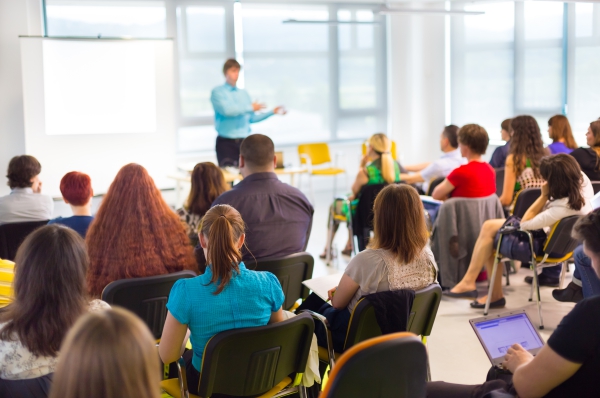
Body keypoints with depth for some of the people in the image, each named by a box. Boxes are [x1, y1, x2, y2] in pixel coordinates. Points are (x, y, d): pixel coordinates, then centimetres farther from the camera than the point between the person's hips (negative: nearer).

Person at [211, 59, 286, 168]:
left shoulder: (244, 94, 16)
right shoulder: (218, 92, -1)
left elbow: (252, 118, 17)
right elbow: (226, 110, -18)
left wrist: (272, 112, 10)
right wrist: (250, 108, -11)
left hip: (244, 141, 5)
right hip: (226, 142, -5)